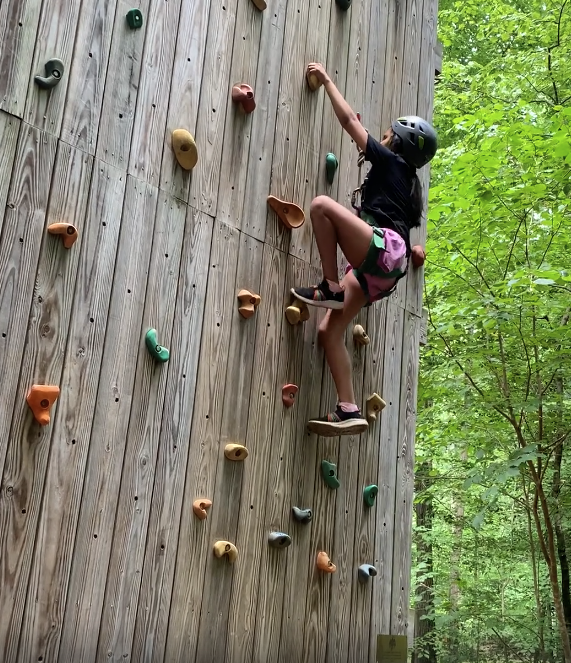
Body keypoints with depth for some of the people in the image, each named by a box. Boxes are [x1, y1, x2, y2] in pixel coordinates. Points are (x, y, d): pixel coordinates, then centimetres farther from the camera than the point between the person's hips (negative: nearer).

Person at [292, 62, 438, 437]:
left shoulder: (390, 161, 8)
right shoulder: (405, 178, 29)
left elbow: (348, 119, 11)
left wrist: (326, 79, 19)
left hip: (384, 249, -9)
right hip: (377, 269, 9)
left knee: (322, 205, -21)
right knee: (330, 331, 2)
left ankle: (329, 289, -18)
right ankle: (349, 411, -4)